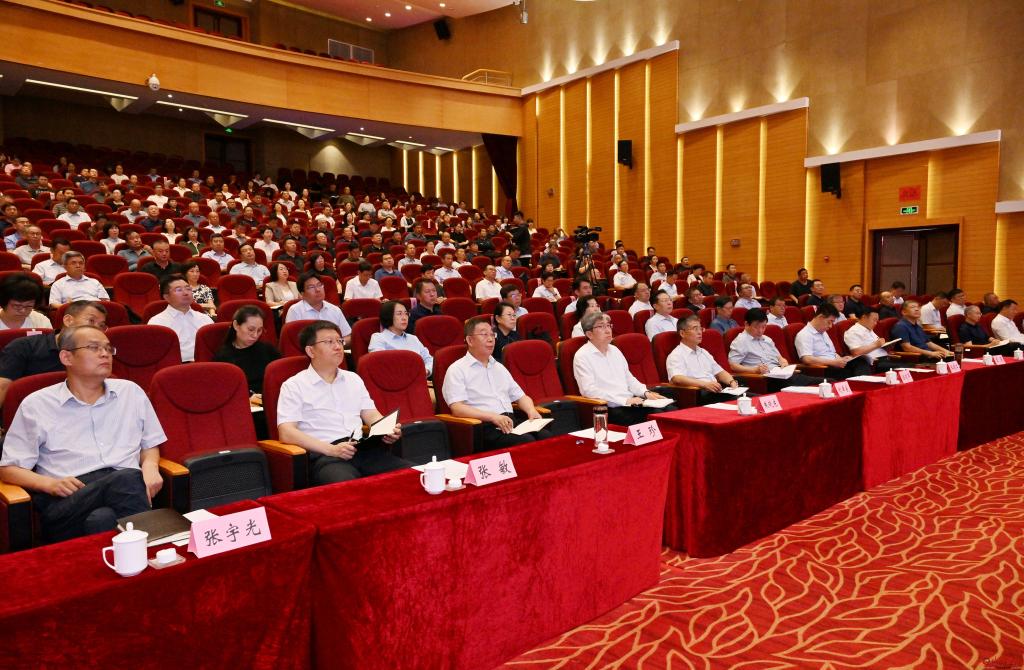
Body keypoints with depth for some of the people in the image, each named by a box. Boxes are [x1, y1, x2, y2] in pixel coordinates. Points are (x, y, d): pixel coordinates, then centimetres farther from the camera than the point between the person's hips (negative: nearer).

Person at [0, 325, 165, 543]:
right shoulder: (36, 405, 14)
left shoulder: (131, 392, 22)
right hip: (67, 501, -2)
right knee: (127, 478, -36)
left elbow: (150, 445, 28)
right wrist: (50, 483, -7)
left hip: (127, 491, 2)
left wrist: (149, 465, 4)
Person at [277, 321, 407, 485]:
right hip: (325, 455, -5)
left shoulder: (353, 379, 24)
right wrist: (331, 449, -16)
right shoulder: (293, 386, 6)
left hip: (363, 449, 5)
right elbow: (286, 433, -4)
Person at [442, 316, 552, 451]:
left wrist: (531, 410, 3)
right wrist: (493, 416, -22)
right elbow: (457, 408, -11)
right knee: (527, 442, -32)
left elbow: (520, 396, 28)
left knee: (547, 437, -22)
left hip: (511, 423, 6)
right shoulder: (457, 370, 2)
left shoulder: (499, 367, 24)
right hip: (485, 427, -6)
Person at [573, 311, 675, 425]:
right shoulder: (582, 356, -6)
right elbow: (589, 390, -16)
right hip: (611, 409, -8)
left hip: (632, 402, 8)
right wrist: (625, 400, -19)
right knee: (656, 416, -28)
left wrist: (646, 393, 4)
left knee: (671, 410, -14)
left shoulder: (614, 350, 19)